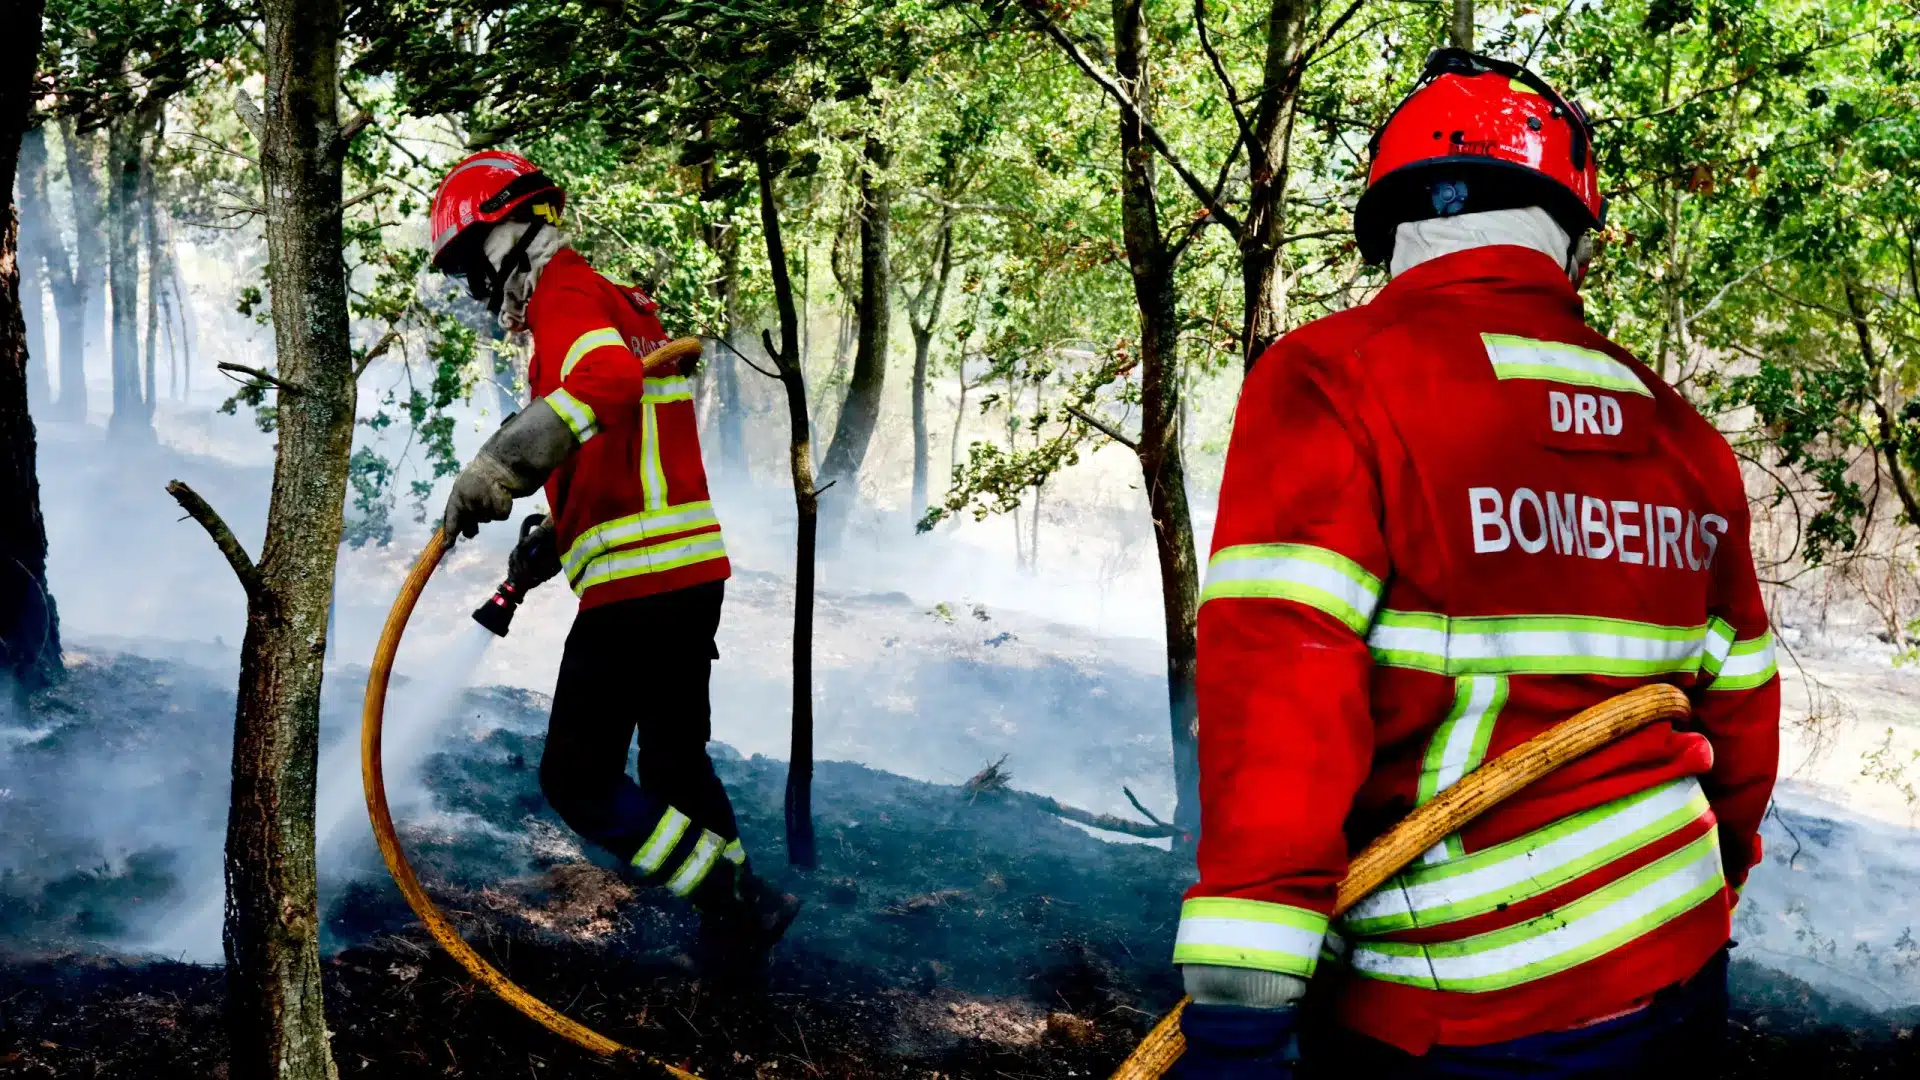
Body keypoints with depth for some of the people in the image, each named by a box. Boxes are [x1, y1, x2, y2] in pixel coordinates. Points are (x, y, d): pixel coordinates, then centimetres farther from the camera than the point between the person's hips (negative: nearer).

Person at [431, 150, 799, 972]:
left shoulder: (564, 296, -8)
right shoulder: (610, 302, 23)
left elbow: (609, 379, -33)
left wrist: (501, 464, -43)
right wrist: (538, 556, 26)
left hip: (637, 580, -10)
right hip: (692, 567, 10)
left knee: (579, 780, -4)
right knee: (675, 762, 22)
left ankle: (739, 903, -4)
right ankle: (734, 930, 30)